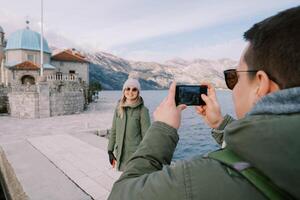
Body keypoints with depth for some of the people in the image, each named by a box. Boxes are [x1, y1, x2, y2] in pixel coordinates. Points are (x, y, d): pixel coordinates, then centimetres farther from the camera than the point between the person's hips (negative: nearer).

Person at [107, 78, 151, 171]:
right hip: (120, 154, 4)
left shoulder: (142, 110, -9)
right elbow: (113, 131, 11)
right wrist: (110, 150, 11)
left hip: (136, 154, -4)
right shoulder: (118, 108, 5)